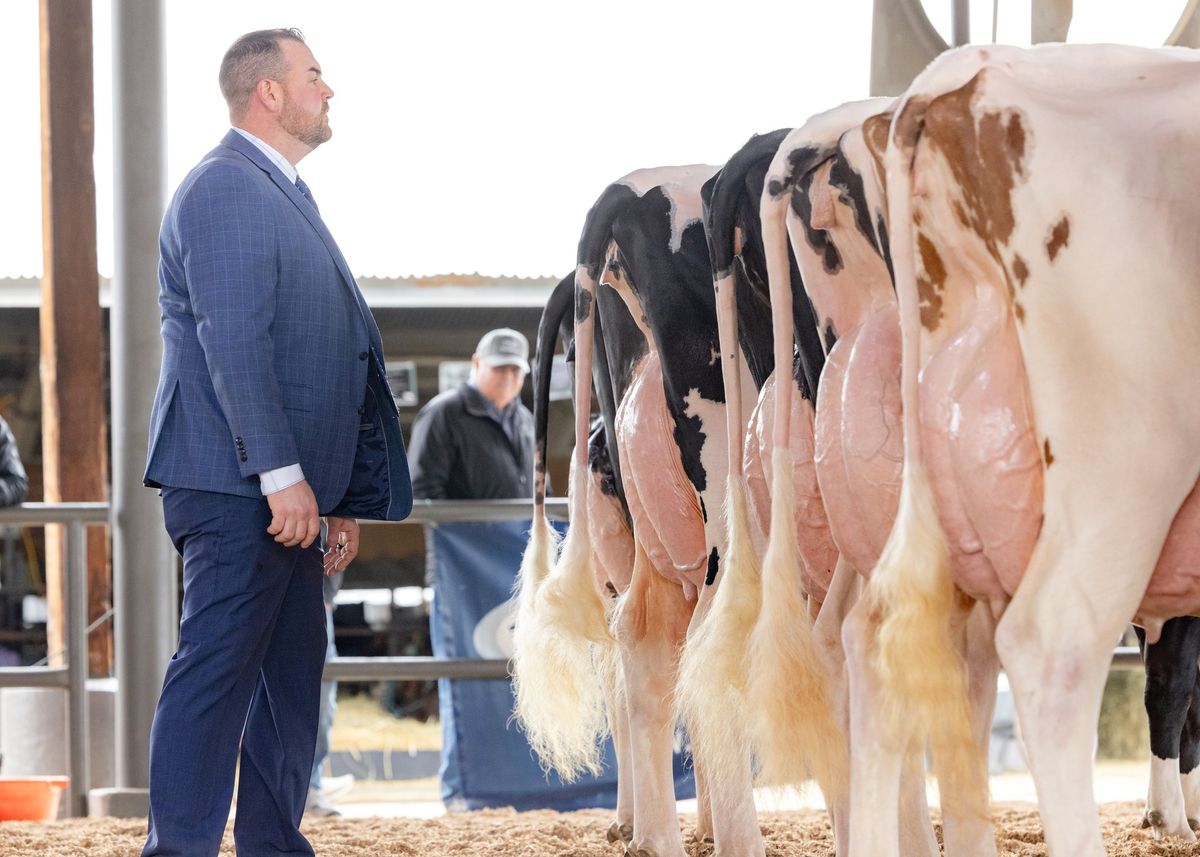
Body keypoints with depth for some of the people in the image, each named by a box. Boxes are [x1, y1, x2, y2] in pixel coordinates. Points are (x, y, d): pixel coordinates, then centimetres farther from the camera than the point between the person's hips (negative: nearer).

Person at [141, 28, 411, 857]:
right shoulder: (226, 190, -11)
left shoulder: (285, 196, 21)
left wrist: (343, 494, 21)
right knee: (217, 669, -11)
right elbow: (232, 345, -19)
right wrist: (282, 475, -23)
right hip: (238, 482, -10)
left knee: (292, 673, 12)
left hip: (288, 489, 10)